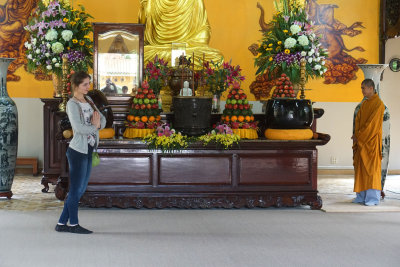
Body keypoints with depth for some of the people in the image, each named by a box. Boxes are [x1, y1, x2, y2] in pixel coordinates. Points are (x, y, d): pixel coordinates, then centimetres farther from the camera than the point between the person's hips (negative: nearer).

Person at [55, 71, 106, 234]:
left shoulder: (88, 100, 13)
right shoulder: (72, 104, -10)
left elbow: (103, 120, 10)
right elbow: (78, 127, -23)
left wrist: (97, 123, -12)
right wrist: (94, 127, -9)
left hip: (88, 150, 8)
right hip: (78, 150, -8)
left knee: (81, 189, 12)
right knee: (76, 189, 1)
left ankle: (62, 223, 19)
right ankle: (73, 224, 14)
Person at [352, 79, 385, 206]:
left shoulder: (378, 104, -11)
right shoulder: (364, 104, 14)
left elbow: (372, 123, -15)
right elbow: (358, 119, 11)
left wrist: (359, 135, -12)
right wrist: (356, 135, -5)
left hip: (372, 140, -8)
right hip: (361, 141, 8)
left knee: (371, 168, -8)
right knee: (360, 168, 6)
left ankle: (373, 198, -5)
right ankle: (362, 196, 11)